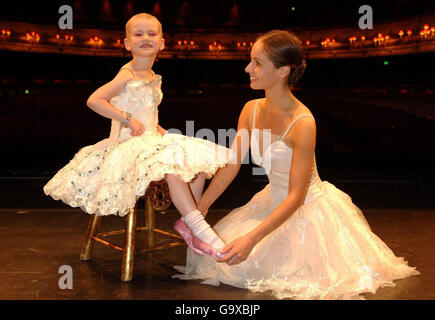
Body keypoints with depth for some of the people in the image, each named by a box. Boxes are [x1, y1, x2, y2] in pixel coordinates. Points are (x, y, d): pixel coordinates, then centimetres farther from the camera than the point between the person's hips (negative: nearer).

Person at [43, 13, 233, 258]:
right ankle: (200, 230, -28)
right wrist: (128, 119, -19)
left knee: (200, 163, -2)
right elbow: (94, 100, -19)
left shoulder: (154, 79, 16)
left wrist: (162, 132, 10)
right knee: (171, 167, -34)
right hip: (129, 144, -9)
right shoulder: (127, 76, -9)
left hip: (152, 142, 9)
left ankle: (188, 221, 7)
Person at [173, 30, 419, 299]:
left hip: (310, 209, -6)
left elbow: (296, 196, -26)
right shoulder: (252, 110, -7)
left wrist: (252, 239, -32)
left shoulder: (303, 123, -28)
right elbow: (230, 166, -1)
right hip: (273, 202, 6)